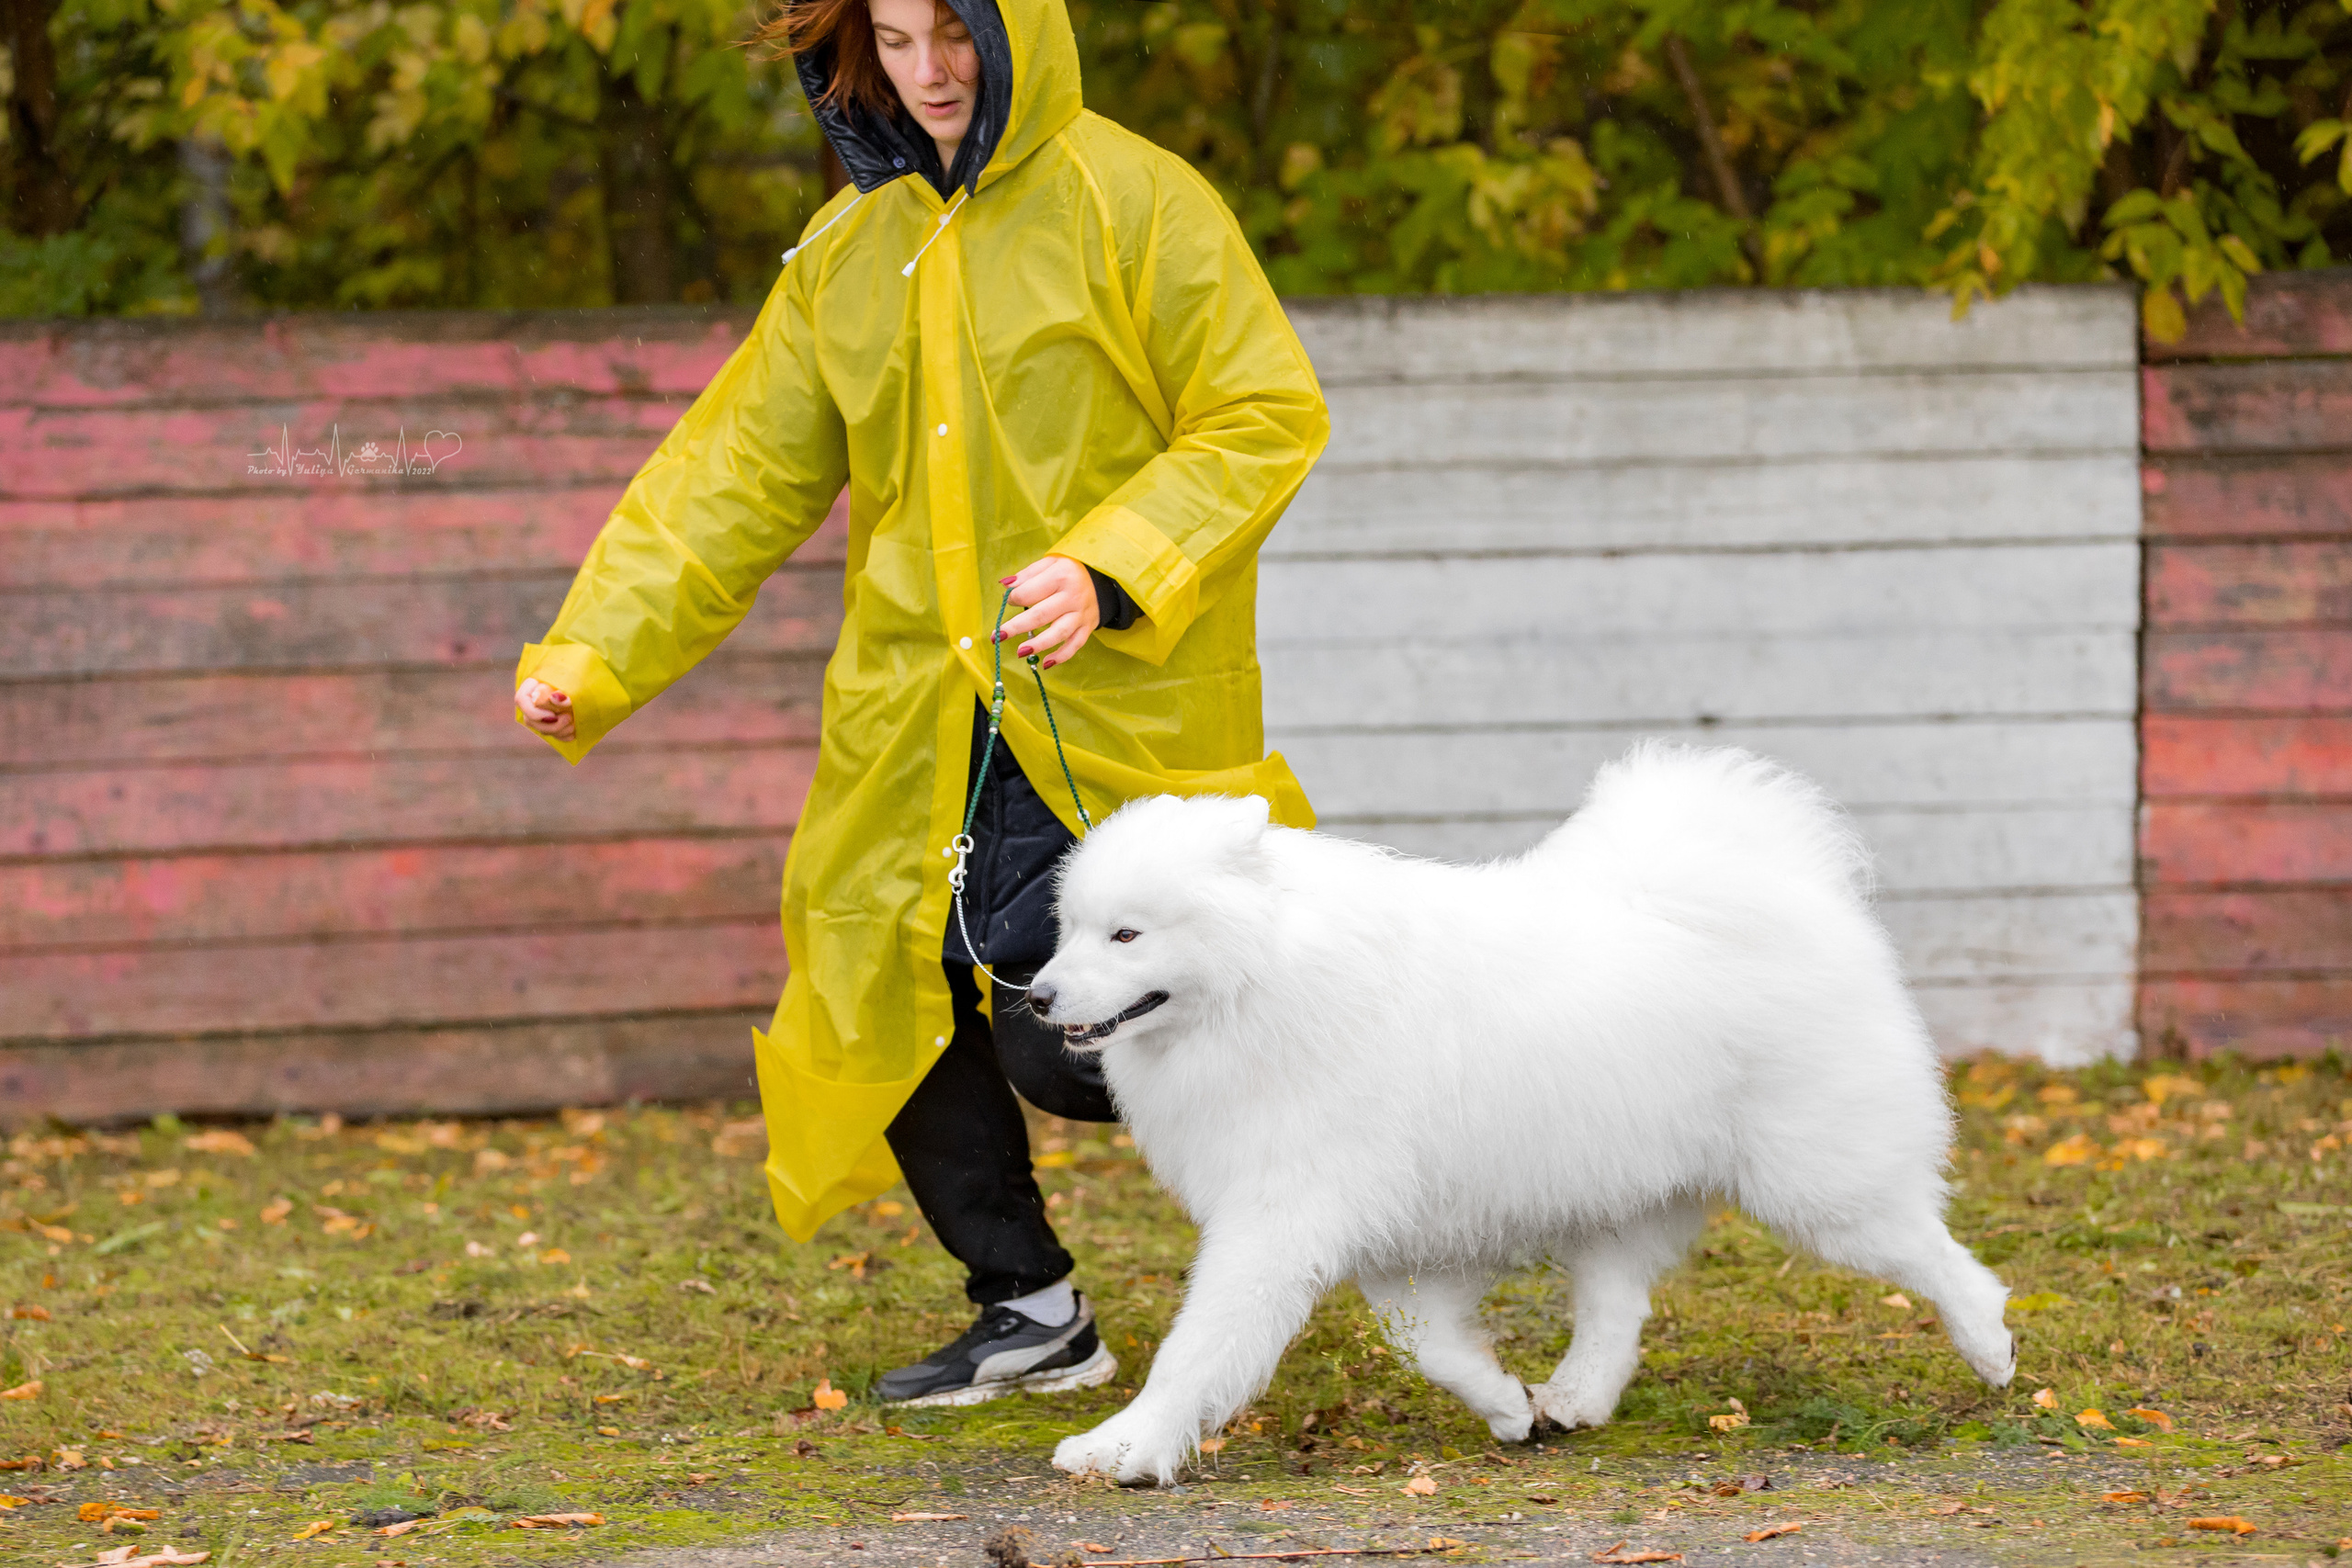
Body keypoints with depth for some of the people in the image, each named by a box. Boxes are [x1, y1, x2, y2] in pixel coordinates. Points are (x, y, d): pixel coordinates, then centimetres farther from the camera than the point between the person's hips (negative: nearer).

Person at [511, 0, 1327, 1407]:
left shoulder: (1134, 204, -6)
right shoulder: (849, 254, 12)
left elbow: (1267, 419, -9)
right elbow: (737, 475, 12)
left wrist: (1112, 569, -23)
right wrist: (594, 654, 0)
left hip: (1109, 715, -6)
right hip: (920, 724, 6)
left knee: (1062, 1040, -14)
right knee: (893, 1008, 4)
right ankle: (1032, 1315, 23)